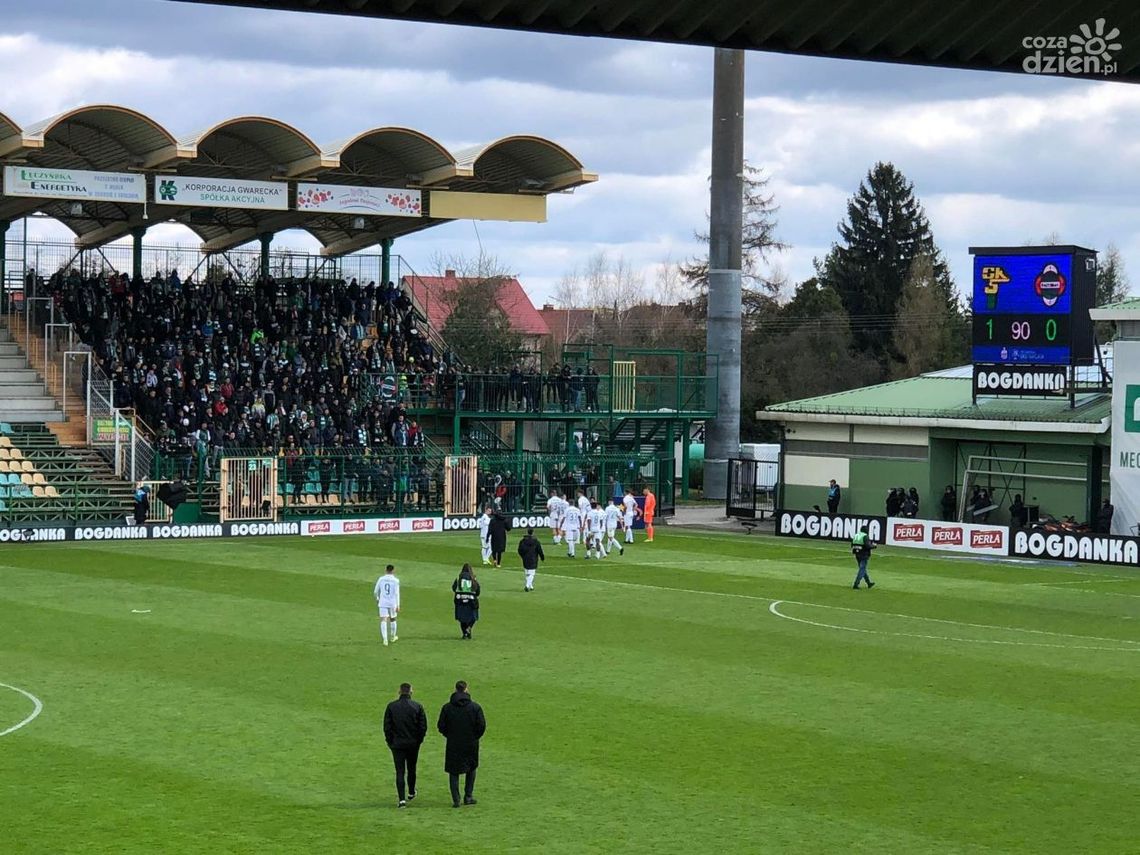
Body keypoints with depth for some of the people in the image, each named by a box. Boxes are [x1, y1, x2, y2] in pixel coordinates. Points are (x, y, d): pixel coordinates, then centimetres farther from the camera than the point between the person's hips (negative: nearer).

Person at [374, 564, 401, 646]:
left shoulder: (381, 579, 1)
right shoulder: (396, 581, -6)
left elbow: (376, 591, 8)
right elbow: (397, 593, -12)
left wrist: (377, 599, 27)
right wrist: (398, 606, -11)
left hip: (383, 603, 0)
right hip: (392, 603, 0)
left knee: (383, 621, -6)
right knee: (392, 619, 20)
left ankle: (385, 639, -20)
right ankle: (393, 637, 37)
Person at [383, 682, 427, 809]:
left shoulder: (391, 707, -5)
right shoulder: (417, 707, -6)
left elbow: (387, 727, -4)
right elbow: (423, 727, -4)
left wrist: (390, 742, 6)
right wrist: (419, 740, 9)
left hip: (397, 744, -1)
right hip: (413, 744, 1)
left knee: (400, 772, -1)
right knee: (411, 769, 19)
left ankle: (401, 799, -10)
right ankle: (411, 793, 36)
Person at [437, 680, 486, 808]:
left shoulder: (447, 707, -6)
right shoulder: (475, 707, -7)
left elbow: (441, 726, -4)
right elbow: (482, 725, -8)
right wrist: (475, 737, 8)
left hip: (453, 744, 0)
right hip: (471, 744, 0)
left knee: (453, 772, 8)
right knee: (471, 769, 19)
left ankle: (456, 800, 1)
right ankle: (468, 796, 16)